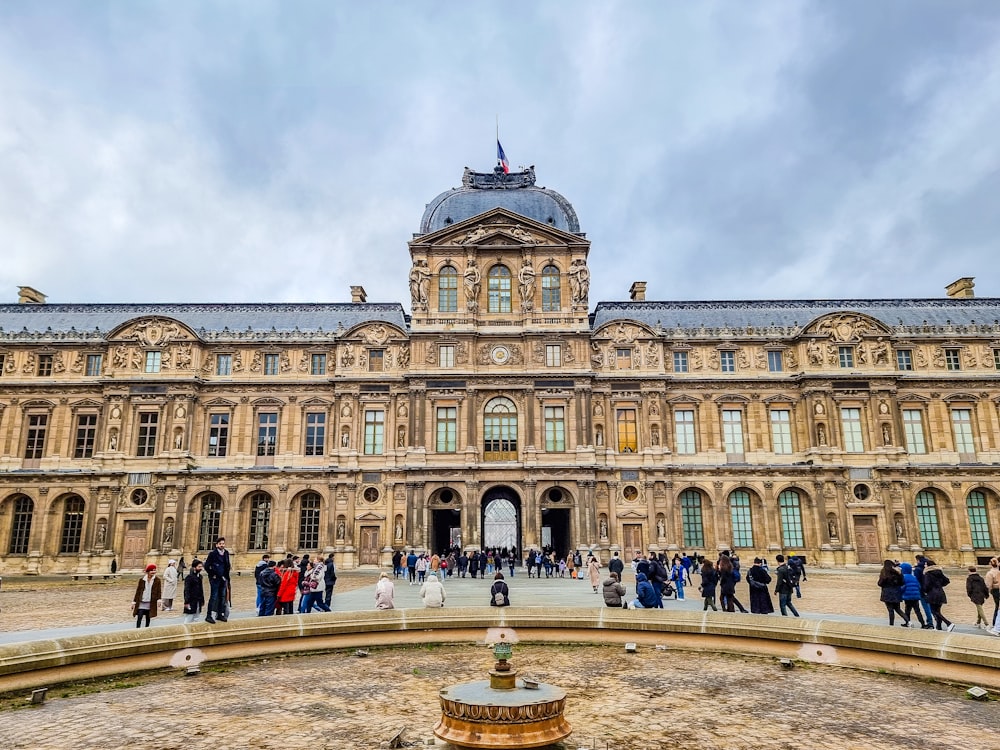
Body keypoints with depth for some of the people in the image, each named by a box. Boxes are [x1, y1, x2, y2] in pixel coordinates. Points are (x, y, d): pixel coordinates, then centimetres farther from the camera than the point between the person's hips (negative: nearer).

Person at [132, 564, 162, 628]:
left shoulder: (157, 580, 0)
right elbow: (137, 591, 3)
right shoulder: (142, 580, -1)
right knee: (139, 617, -9)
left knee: (148, 618, 11)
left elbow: (158, 591, 1)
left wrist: (158, 600, -11)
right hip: (141, 602, -1)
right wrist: (134, 602, 3)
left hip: (150, 603, 1)